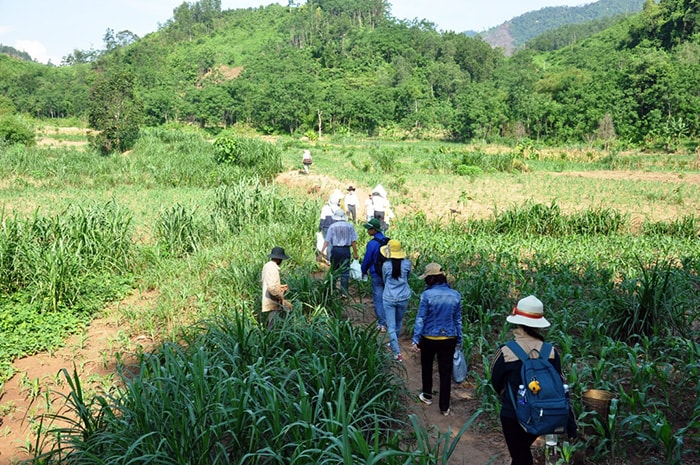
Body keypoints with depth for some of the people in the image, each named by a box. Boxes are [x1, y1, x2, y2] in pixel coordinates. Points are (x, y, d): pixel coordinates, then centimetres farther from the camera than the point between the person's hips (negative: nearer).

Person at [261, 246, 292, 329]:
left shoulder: (267, 266, 11)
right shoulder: (273, 268, -19)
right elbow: (271, 287, -28)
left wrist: (280, 287, 17)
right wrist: (280, 297, -15)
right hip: (273, 304, -10)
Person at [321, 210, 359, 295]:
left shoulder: (332, 226, -1)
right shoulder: (350, 226, 1)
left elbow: (327, 241, -5)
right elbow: (353, 241, 0)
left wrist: (322, 252, -2)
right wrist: (355, 253, 7)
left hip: (335, 250, 0)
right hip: (346, 250, 0)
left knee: (334, 271, 15)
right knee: (345, 272, 3)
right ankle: (344, 292, -1)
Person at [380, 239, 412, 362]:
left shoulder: (386, 265, -13)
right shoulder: (407, 263, -8)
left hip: (389, 299, -3)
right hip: (403, 298, 3)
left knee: (391, 326, 2)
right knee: (398, 323, 23)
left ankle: (397, 353, -5)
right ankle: (393, 343, 43)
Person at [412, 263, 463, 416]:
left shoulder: (427, 295, -16)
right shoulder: (455, 295, -3)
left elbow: (420, 318, -15)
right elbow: (458, 320, 4)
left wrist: (415, 339, -10)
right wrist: (459, 340, 13)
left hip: (429, 338, -2)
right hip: (448, 339, 2)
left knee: (426, 366, 22)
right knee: (445, 372, 9)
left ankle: (427, 396, 37)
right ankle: (444, 407, 15)